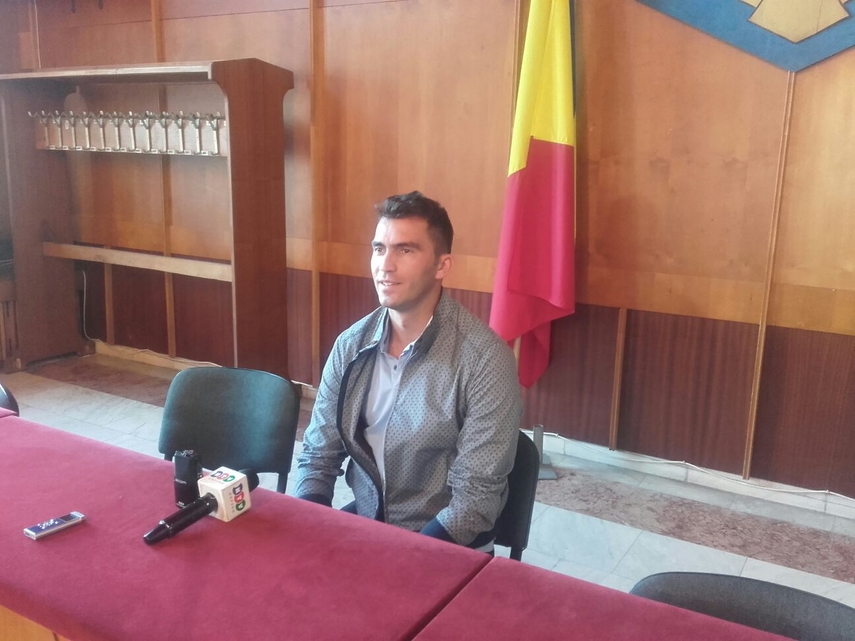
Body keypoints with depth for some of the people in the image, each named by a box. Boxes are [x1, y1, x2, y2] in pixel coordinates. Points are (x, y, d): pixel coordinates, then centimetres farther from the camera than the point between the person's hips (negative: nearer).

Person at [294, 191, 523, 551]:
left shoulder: (485, 358, -18)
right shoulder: (350, 346, -2)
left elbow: (477, 497, -18)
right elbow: (318, 456, 4)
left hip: (443, 544, -3)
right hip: (360, 524, 4)